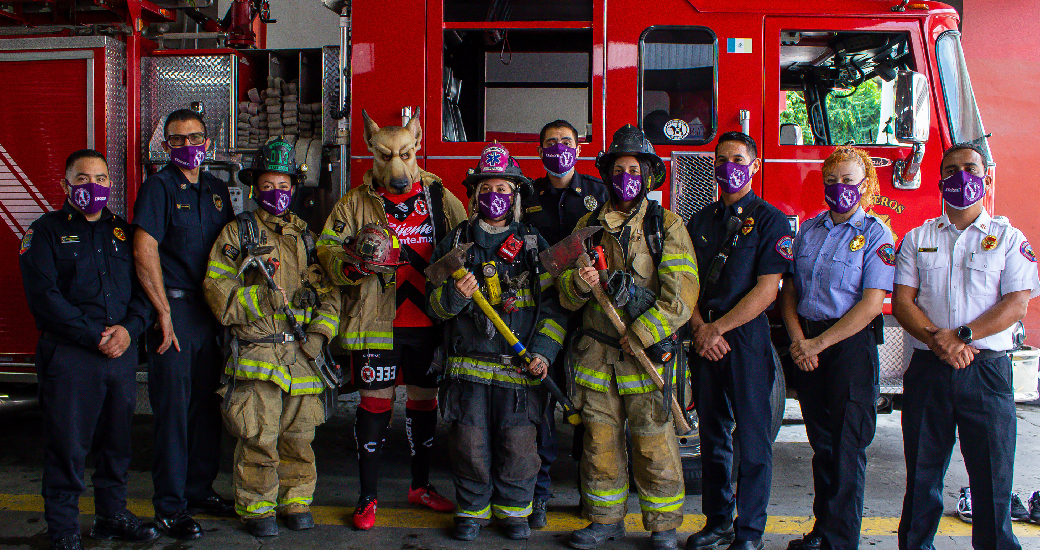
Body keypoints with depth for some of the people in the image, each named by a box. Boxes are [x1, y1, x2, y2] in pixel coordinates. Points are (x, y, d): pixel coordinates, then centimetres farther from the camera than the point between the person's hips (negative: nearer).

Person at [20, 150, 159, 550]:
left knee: (117, 439, 12)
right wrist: (95, 336, -15)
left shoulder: (123, 231, 15)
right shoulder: (46, 232, 1)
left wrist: (129, 328, -7)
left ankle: (112, 515, 25)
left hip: (122, 352, 4)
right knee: (67, 444, 0)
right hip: (69, 353, -4)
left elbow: (144, 287, 12)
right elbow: (44, 296, -9)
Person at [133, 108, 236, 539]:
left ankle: (200, 489, 24)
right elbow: (145, 251, -13)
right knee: (173, 406, -2)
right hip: (175, 307, -6)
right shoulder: (158, 187, -5)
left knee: (207, 402, 11)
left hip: (212, 310, 6)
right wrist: (164, 313, -16)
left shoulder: (217, 189, 14)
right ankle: (169, 506, 7)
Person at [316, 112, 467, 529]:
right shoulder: (357, 201, 2)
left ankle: (421, 485, 29)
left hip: (428, 321, 2)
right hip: (377, 322, -2)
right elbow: (327, 248, 0)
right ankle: (368, 495, 15)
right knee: (374, 402, 2)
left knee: (424, 400, 12)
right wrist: (356, 262, -21)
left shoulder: (440, 196, 6)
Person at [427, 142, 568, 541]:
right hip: (470, 362, 0)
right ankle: (472, 510, 20)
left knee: (518, 444, 1)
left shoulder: (534, 244, 9)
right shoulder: (455, 243, 10)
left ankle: (513, 509, 20)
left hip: (519, 366, 0)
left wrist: (544, 350, -5)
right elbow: (434, 301, 8)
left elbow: (553, 303, 6)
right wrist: (454, 295, -15)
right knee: (470, 444, 3)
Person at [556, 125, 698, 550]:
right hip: (596, 351, 3)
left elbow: (680, 295, -9)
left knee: (653, 441, 0)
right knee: (600, 438, 8)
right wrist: (578, 284, -15)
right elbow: (565, 293, 8)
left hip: (648, 351, -3)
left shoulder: (666, 224, 0)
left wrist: (636, 338, -13)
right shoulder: (589, 224, 11)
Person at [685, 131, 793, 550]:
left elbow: (766, 290, -10)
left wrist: (718, 328, -12)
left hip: (747, 338, -5)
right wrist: (701, 329, -7)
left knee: (751, 440, 0)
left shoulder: (770, 220, -2)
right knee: (713, 436, 11)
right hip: (705, 340, 5)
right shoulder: (702, 219, 14)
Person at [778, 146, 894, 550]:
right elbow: (789, 290, 10)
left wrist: (820, 343, -14)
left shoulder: (875, 234, -4)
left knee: (847, 448, 0)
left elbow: (871, 304, -12)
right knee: (821, 443, 13)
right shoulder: (808, 230, 11)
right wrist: (798, 340, -6)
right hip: (808, 346, 5)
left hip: (850, 346, -5)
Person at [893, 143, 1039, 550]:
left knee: (992, 472, 0)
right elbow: (902, 302, 3)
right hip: (927, 368, 2)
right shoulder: (917, 239, 11)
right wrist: (938, 341, -14)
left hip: (987, 369, -1)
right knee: (922, 471, 8)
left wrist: (962, 336, -17)